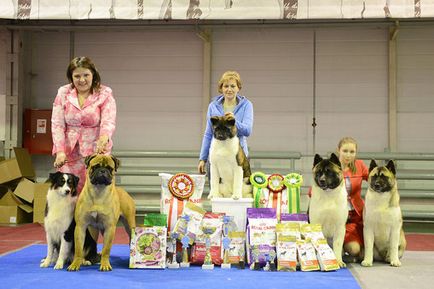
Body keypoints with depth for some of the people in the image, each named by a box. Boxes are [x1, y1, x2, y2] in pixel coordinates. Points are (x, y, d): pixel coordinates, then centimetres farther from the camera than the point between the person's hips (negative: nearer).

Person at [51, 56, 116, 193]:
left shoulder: (104, 94, -1)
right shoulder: (63, 93, 5)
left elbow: (109, 121, -15)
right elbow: (57, 124, -1)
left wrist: (104, 137, -38)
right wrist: (60, 151, -15)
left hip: (96, 152, -2)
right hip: (69, 154, 2)